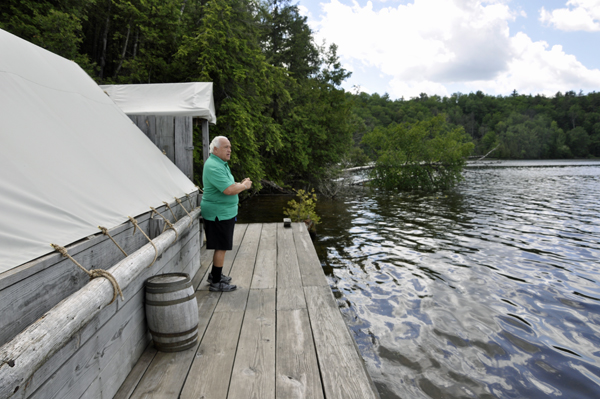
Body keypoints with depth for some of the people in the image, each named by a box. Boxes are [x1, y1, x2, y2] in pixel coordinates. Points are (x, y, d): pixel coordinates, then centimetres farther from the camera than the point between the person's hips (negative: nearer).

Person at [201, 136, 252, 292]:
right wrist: (244, 186, -12)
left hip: (224, 212, 11)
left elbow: (228, 185, 24)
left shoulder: (220, 164, 15)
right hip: (219, 213, -11)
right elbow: (228, 190, -28)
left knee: (222, 246, 19)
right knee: (221, 247, -4)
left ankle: (215, 274, 32)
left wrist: (240, 184, 7)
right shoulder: (214, 167, -20)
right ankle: (216, 282, 6)